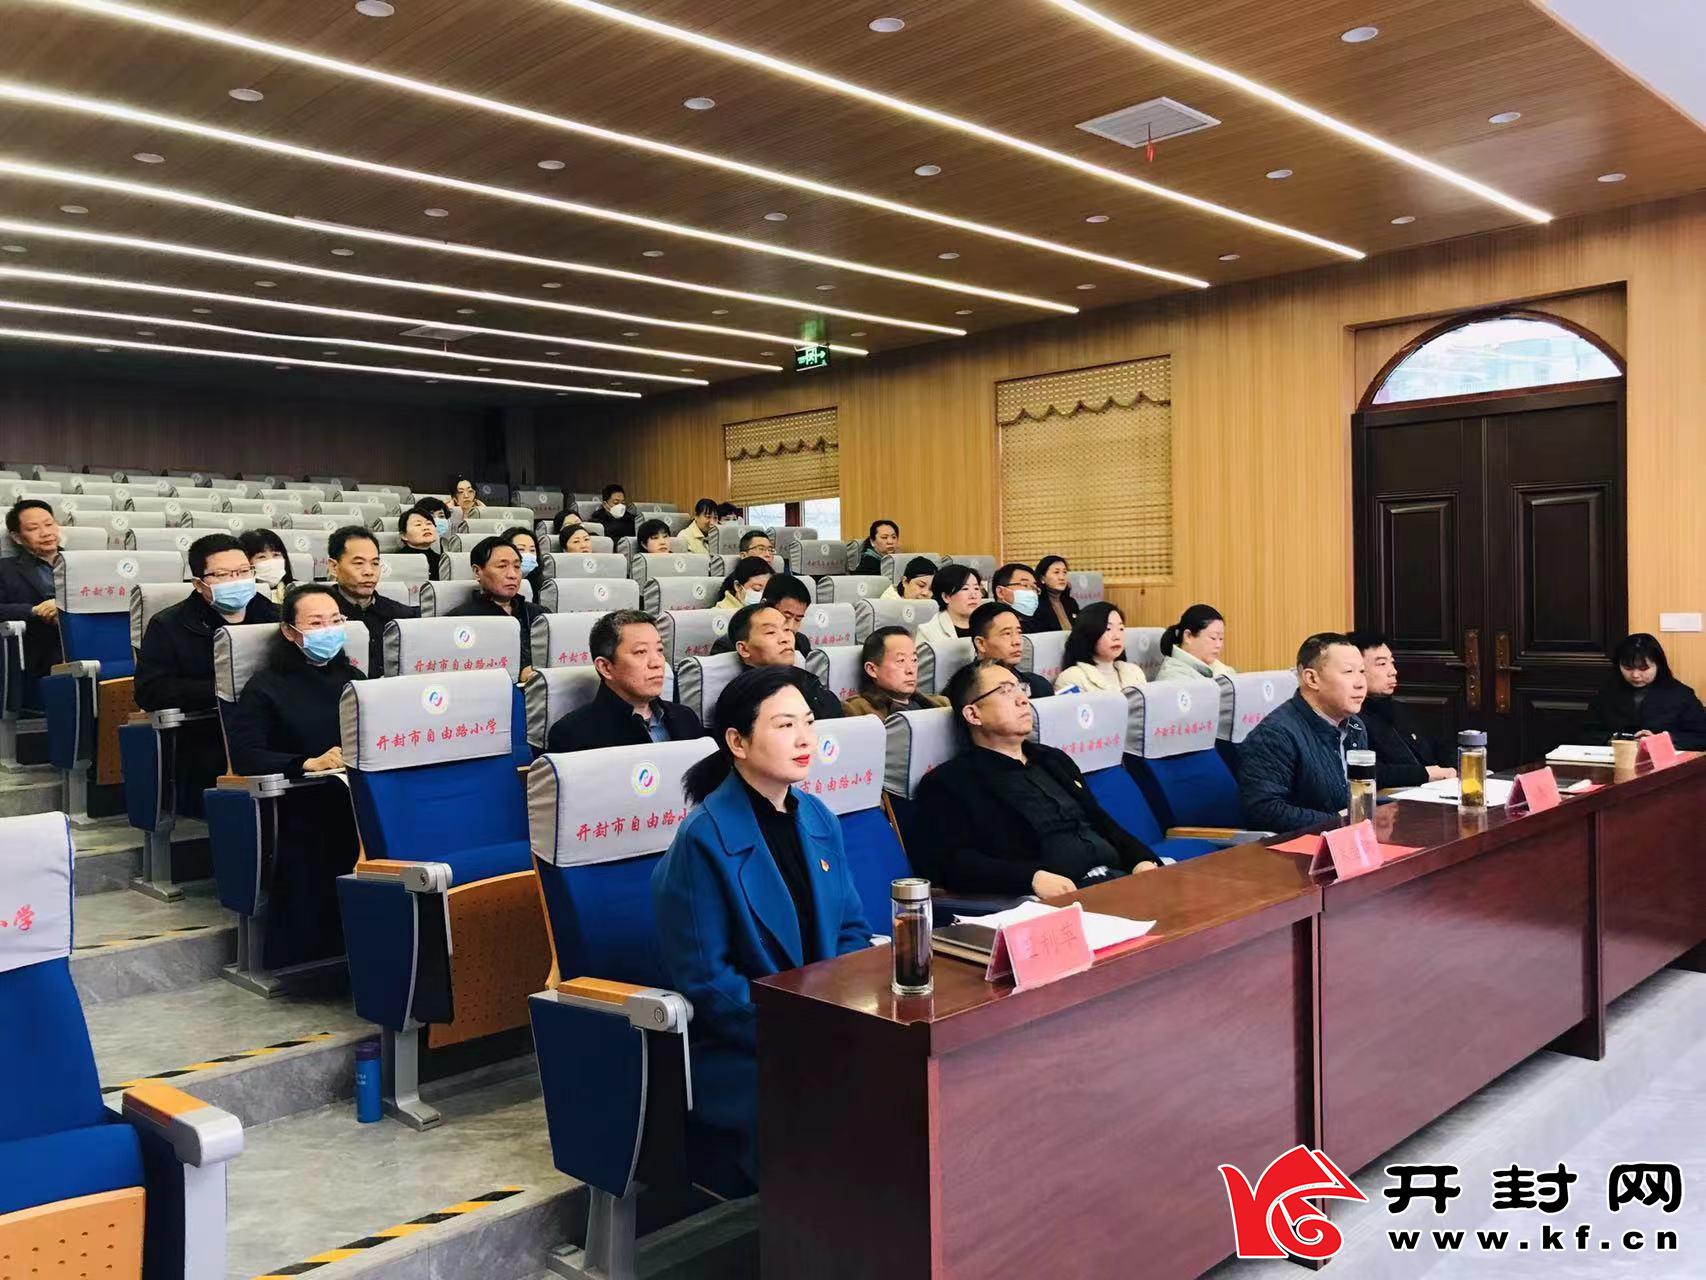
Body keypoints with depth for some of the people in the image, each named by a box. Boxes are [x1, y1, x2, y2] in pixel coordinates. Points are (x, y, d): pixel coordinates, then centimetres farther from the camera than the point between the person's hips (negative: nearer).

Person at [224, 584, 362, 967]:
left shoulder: (352, 679, 21)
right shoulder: (266, 687, 6)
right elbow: (244, 755, -6)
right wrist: (308, 763, -18)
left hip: (360, 808, 4)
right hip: (303, 819, -4)